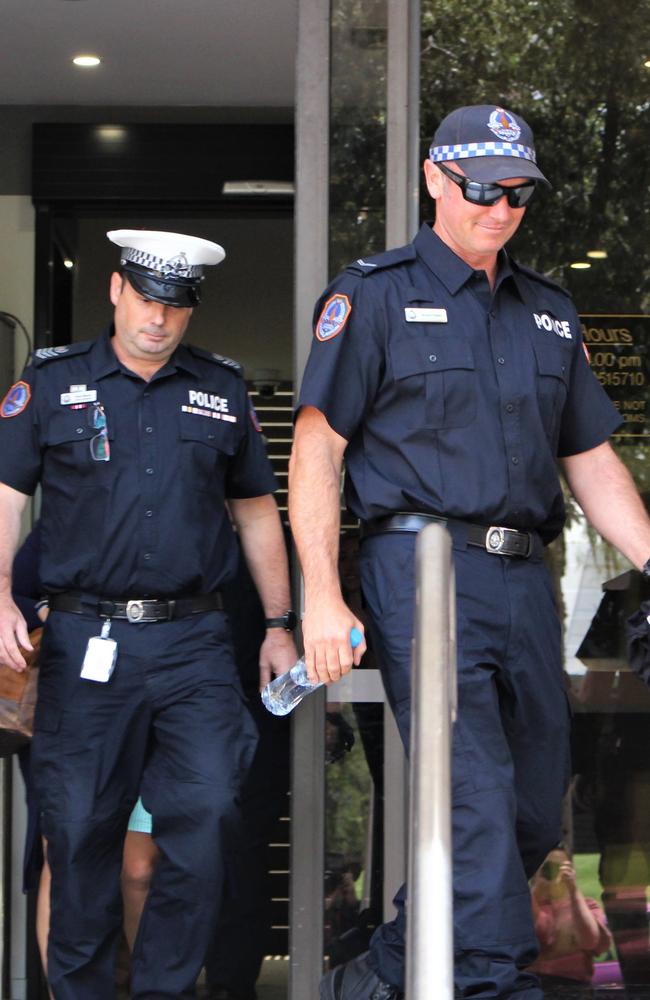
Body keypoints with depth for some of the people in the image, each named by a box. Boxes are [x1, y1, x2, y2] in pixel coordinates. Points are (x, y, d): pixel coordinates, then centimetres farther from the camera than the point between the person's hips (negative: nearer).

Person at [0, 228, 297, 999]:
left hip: (194, 644, 1)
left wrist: (278, 624, 15)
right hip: (85, 639, -1)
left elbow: (256, 512, 18)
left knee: (207, 810, -9)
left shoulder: (222, 391, 12)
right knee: (81, 826, 3)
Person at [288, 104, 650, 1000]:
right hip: (424, 567, -6)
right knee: (476, 802, -15)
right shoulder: (374, 294, 2)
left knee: (533, 813, 9)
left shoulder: (549, 312, 19)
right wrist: (321, 597, -12)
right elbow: (315, 449, -3)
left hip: (525, 581, 7)